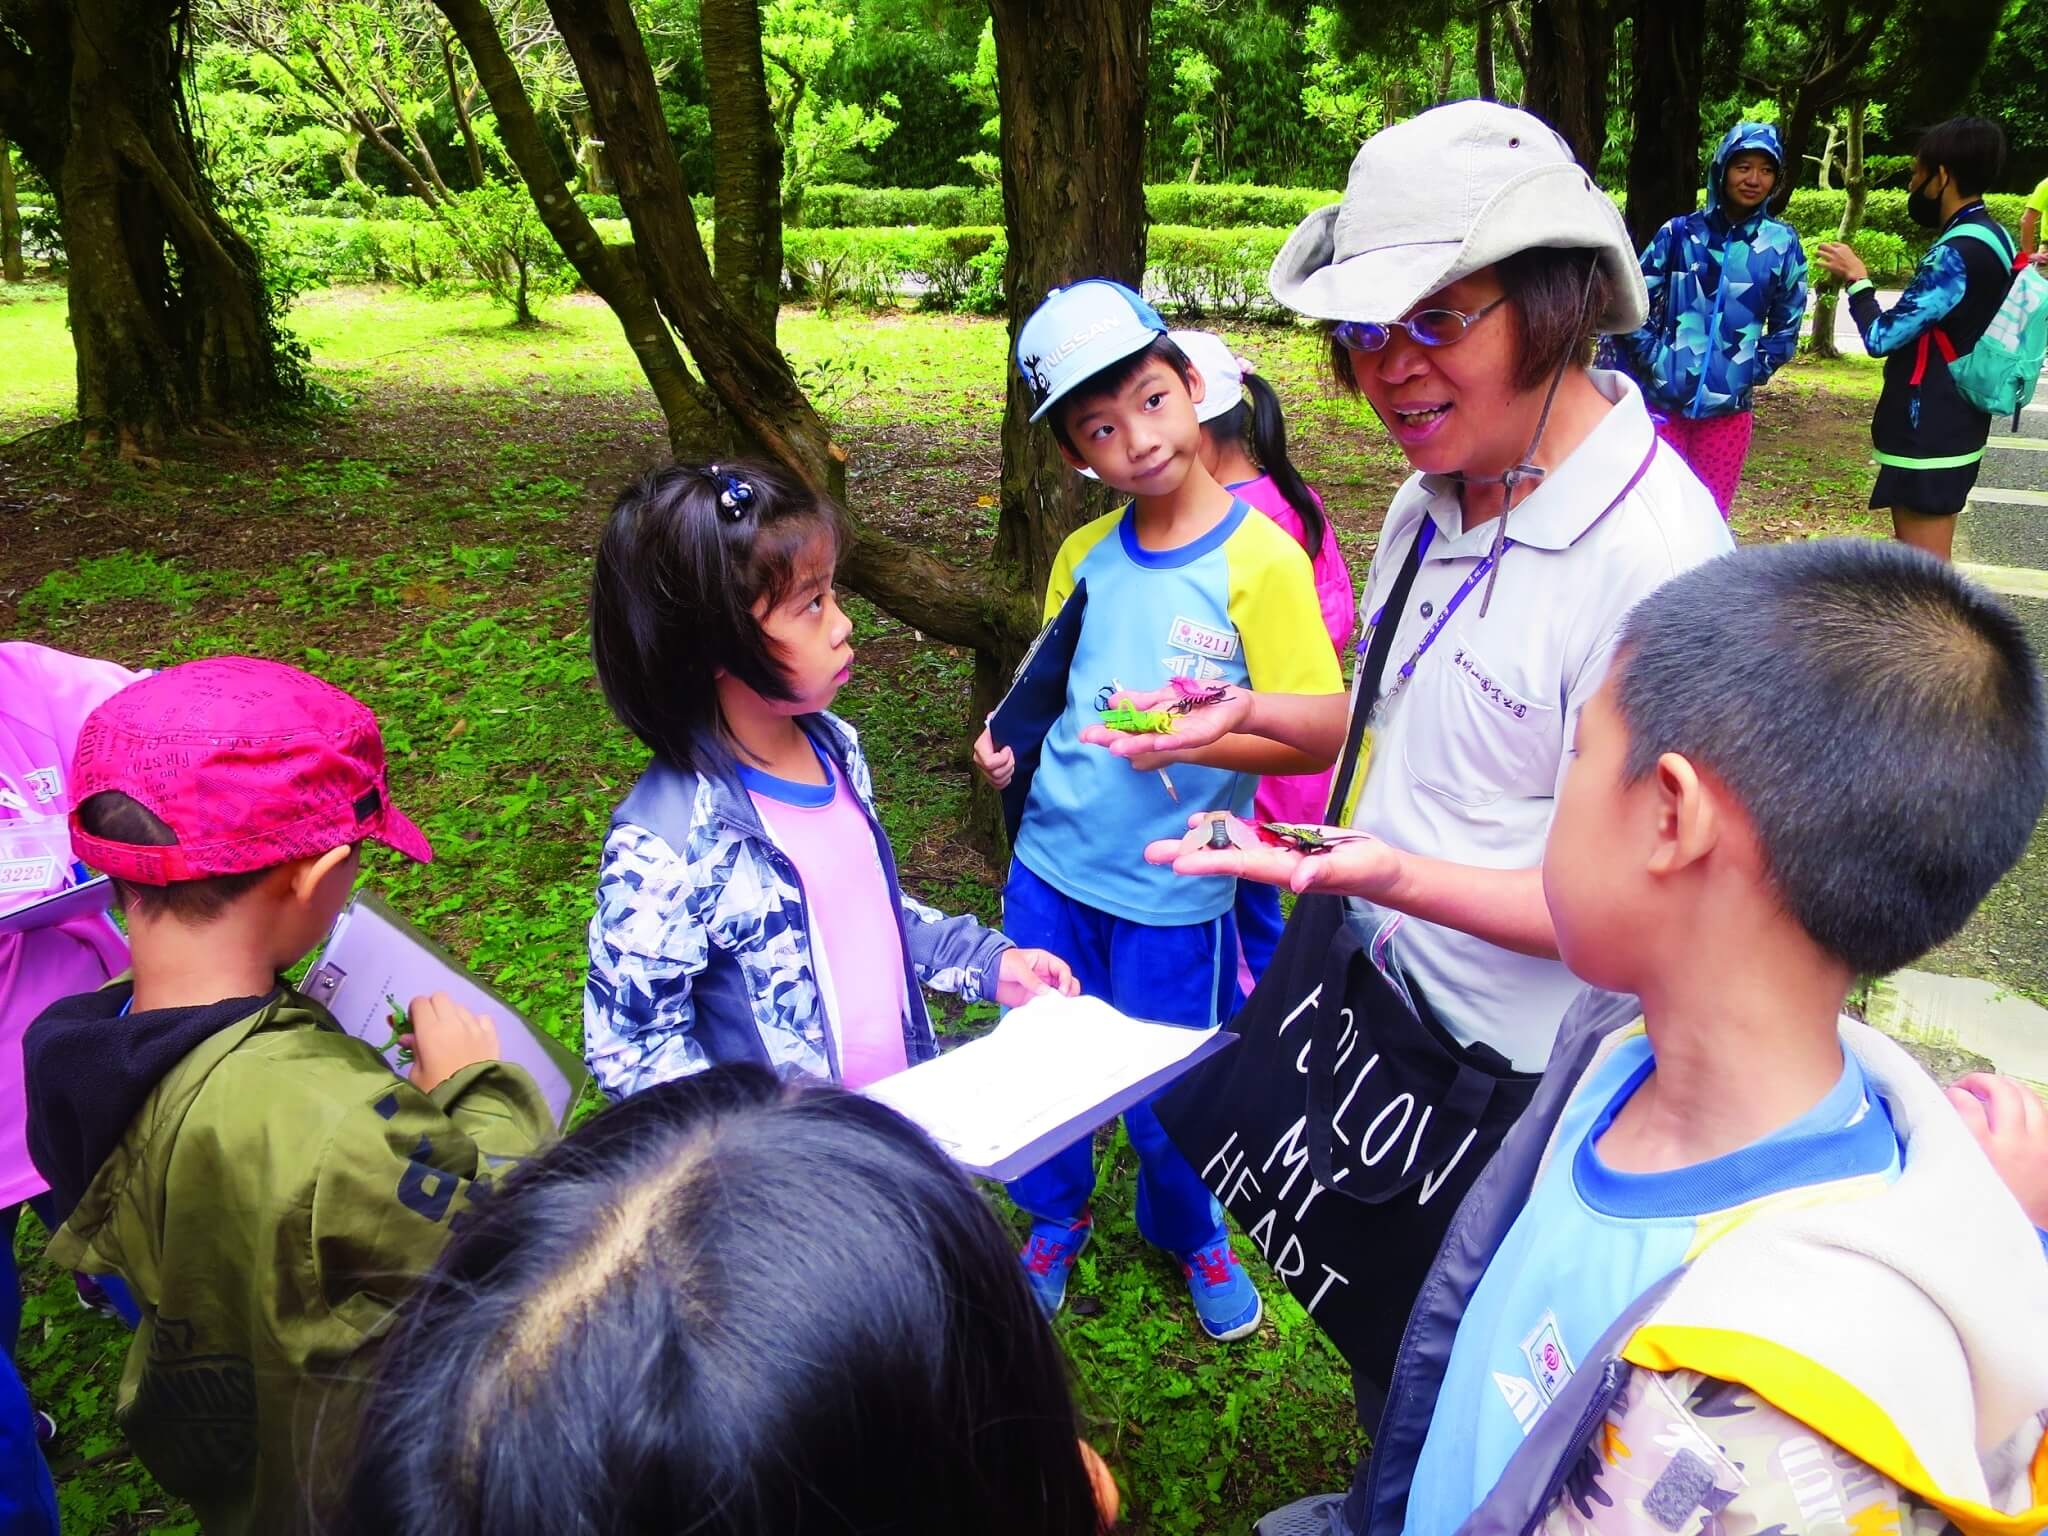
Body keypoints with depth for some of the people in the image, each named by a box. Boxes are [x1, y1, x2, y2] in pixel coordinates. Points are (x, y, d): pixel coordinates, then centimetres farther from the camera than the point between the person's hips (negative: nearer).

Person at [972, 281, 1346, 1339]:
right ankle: (1056, 1218, 47)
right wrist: (1010, 737, -4)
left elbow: (1323, 734, -15)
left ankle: (1191, 1235, 45)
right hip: (1050, 865, 4)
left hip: (1172, 890, -4)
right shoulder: (1085, 555, 1)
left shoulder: (1260, 559, -15)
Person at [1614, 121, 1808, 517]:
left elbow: (1786, 326, 10)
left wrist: (1754, 371, 2)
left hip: (1728, 408, 2)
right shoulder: (1680, 232, -1)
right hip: (1662, 400, -1)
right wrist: (1652, 359, -5)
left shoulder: (1782, 244, 2)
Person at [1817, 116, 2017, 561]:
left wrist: (1857, 279, -6)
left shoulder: (1958, 252, -21)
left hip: (1929, 435, -11)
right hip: (1948, 428, 11)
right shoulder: (1990, 238, 12)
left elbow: (1881, 337, -21)